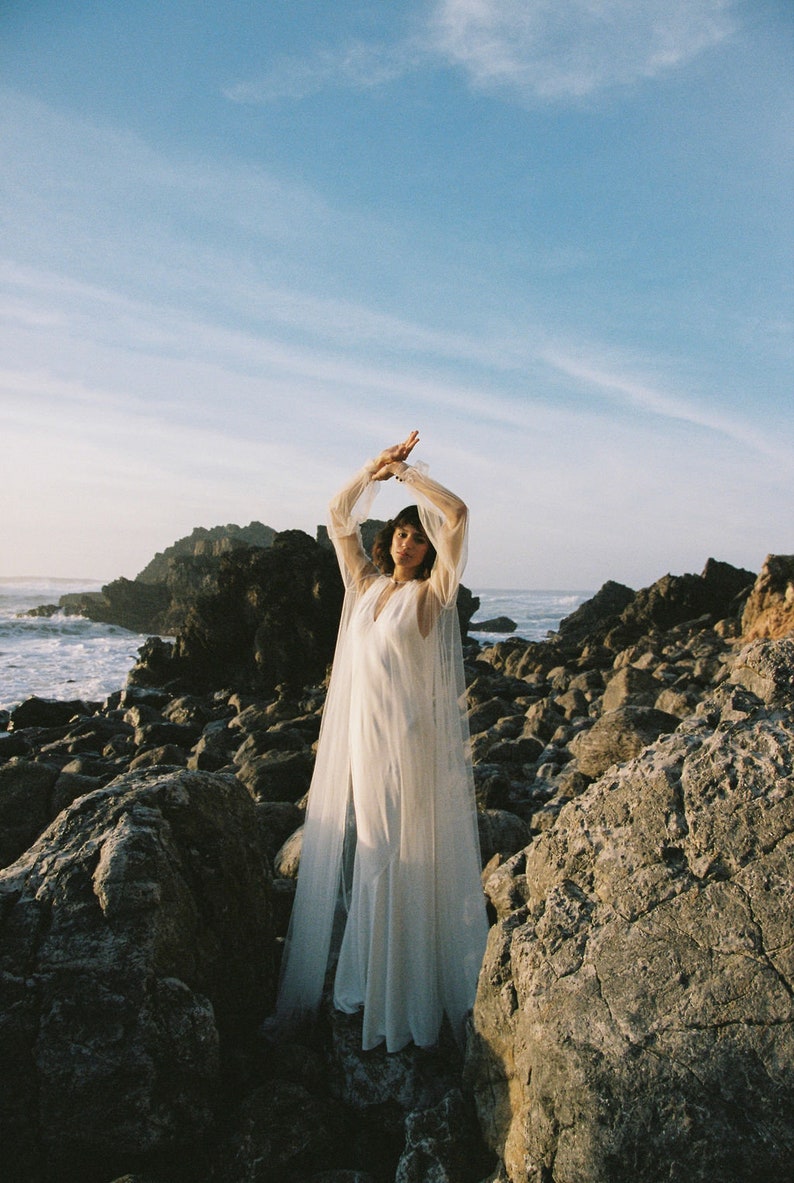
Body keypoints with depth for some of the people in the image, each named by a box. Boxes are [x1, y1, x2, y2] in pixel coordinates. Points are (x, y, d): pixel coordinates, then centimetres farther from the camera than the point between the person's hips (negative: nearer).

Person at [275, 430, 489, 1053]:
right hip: (356, 738, 6)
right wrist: (373, 469, 3)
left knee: (399, 861, 3)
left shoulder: (432, 594, -4)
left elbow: (456, 513, -15)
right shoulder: (366, 583, 11)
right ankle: (352, 973, 27)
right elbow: (339, 517, 15)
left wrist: (404, 471, -7)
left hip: (406, 742, -5)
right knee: (350, 854, 12)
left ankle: (399, 994, 18)